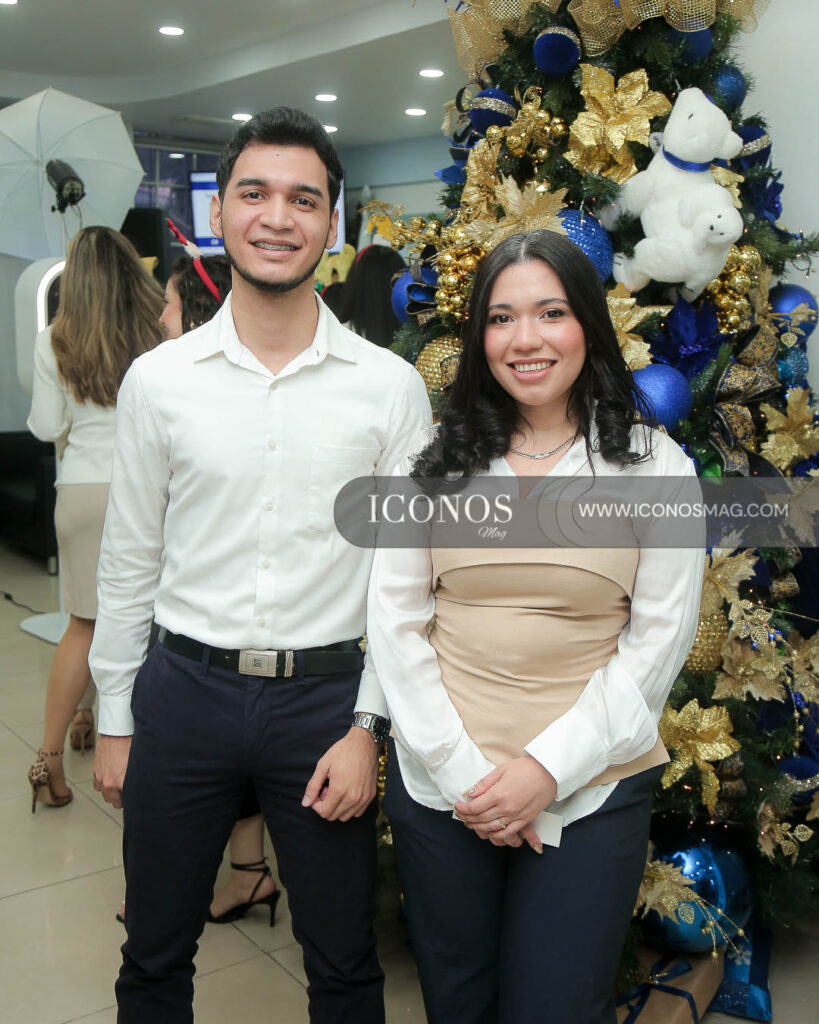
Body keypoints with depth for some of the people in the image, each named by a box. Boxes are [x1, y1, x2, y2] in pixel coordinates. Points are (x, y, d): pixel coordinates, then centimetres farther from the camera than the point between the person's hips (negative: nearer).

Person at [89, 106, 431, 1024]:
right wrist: (114, 720, 6)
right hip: (185, 688, 1)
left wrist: (367, 725, -6)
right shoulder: (157, 379, -1)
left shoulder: (391, 386, -4)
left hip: (325, 696, -1)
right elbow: (129, 563, 4)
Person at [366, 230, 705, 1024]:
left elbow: (658, 641, -5)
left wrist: (550, 768, -12)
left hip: (590, 793, -1)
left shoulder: (654, 467, -2)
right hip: (438, 785, 2)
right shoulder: (436, 463, 3)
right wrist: (463, 769, -9)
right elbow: (395, 623, -1)